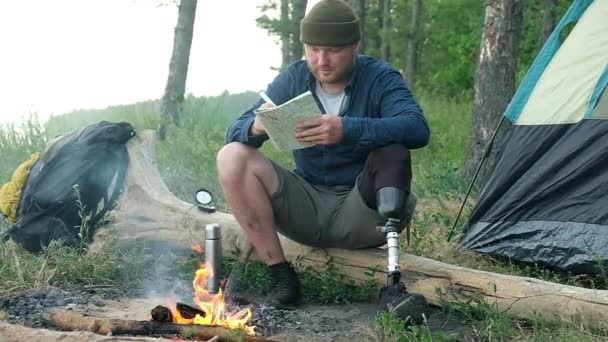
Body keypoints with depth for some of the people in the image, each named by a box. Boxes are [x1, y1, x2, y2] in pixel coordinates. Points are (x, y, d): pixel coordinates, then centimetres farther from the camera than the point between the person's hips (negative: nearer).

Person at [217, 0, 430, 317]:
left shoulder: (380, 78, -8)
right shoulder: (292, 80, 1)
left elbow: (418, 129, -28)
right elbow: (234, 132, -5)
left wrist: (348, 130, -44)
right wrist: (256, 127, -31)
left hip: (361, 215, -3)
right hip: (307, 208, 4)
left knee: (391, 149, -32)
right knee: (232, 157, -18)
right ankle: (280, 274, -18)